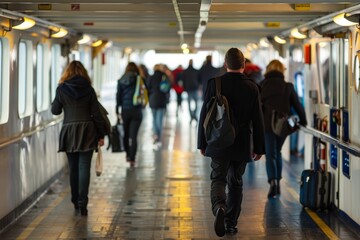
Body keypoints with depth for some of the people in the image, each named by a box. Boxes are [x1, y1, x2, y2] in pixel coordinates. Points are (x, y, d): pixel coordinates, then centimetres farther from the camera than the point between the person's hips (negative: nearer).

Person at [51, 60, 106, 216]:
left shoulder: (62, 89, -2)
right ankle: (82, 203, -12)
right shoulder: (88, 89, -1)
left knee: (73, 168, 13)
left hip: (69, 132, 0)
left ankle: (76, 201, 20)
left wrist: (55, 101, 26)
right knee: (84, 167, -3)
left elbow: (55, 110, 5)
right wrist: (101, 135, 6)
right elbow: (96, 113, 0)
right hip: (87, 131, 0)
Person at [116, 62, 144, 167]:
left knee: (126, 134, 18)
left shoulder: (121, 81, 0)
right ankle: (132, 159, -6)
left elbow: (118, 96, 2)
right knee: (133, 136, -2)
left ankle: (128, 155, 30)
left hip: (125, 110, 2)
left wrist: (117, 111, 7)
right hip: (136, 111, -2)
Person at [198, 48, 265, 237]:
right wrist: (259, 148, 7)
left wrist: (202, 143, 5)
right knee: (236, 183, 13)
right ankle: (231, 223, 16)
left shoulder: (214, 84, -6)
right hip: (242, 146, 1)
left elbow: (205, 115, -3)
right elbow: (257, 120, -1)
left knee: (218, 179, 2)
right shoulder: (252, 87, -3)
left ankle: (219, 207, -27)